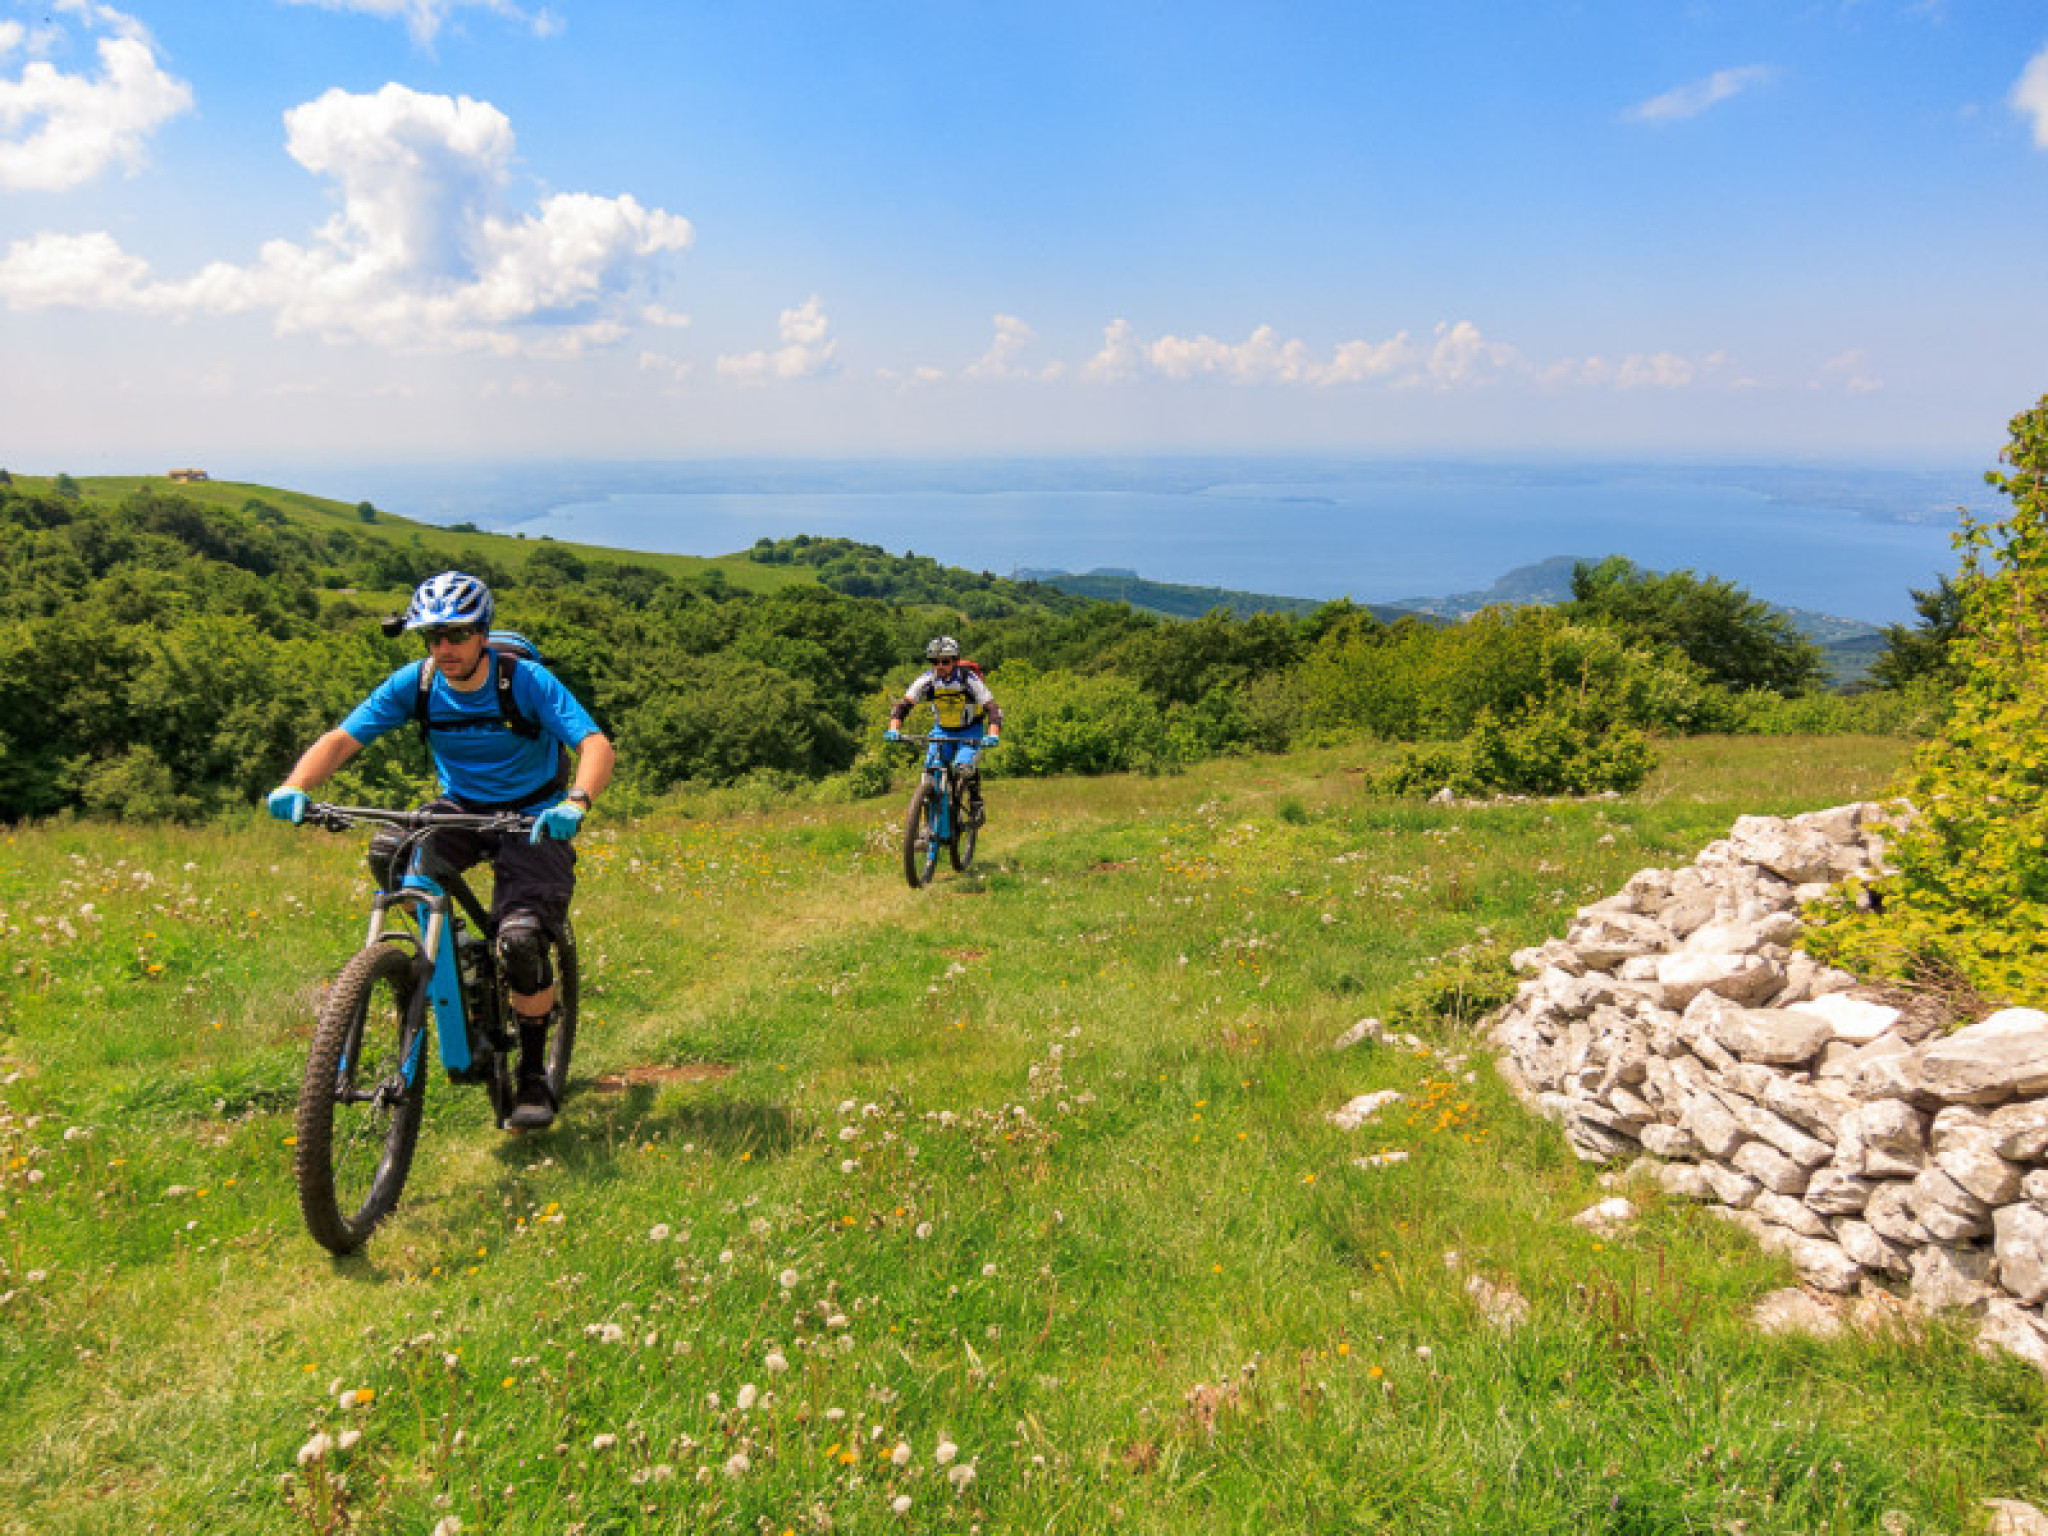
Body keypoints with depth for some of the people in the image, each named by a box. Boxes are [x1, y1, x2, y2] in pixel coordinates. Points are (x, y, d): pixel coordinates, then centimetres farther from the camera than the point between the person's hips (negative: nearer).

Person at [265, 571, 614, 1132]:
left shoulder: (525, 680, -20)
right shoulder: (415, 682, -10)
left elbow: (595, 743, -30)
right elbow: (342, 738, -14)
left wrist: (576, 802, -50)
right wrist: (295, 785, -35)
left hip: (532, 818, -4)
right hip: (460, 808, 4)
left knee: (521, 939, -22)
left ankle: (534, 1075, 0)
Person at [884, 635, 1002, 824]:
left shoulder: (969, 680, -26)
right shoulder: (927, 680, -18)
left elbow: (992, 708, -31)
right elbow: (903, 704, -22)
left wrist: (993, 735, -48)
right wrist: (894, 729, -40)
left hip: (970, 731, -3)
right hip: (943, 731, 3)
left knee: (964, 767, -29)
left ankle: (976, 805, -3)